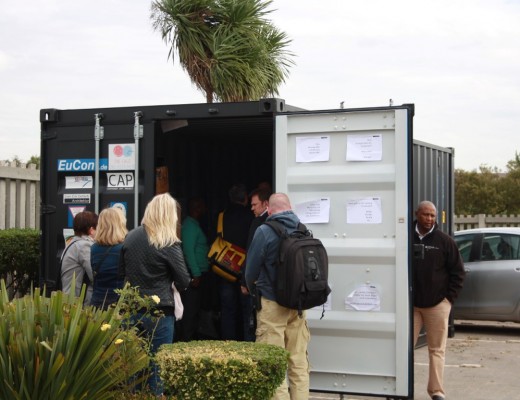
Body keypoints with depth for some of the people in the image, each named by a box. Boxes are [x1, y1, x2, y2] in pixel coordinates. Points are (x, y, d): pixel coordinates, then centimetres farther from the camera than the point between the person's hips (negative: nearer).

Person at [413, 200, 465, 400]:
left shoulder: (444, 241, -1)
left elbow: (457, 271, 2)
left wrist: (450, 297, -3)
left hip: (437, 304, -1)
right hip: (410, 304, 1)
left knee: (437, 349, 4)